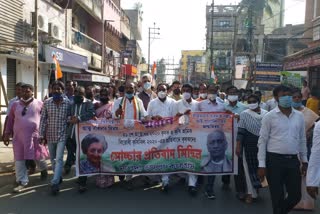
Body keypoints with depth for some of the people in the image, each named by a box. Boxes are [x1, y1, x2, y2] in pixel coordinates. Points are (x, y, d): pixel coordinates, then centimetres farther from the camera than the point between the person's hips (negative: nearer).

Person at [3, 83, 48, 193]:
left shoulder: (39, 104, 0)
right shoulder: (15, 104, 9)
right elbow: (10, 120, 14)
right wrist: (7, 133, 10)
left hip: (34, 135, -3)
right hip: (18, 136, 3)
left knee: (38, 156, 9)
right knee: (19, 159, 4)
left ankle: (43, 169, 41)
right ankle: (22, 182, 15)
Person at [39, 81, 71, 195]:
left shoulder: (68, 102, -6)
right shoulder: (46, 102, -2)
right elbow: (43, 119, -1)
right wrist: (42, 135, -3)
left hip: (62, 134, -3)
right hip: (50, 135, 3)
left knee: (59, 159, -10)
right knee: (53, 159, 16)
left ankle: (55, 183, -8)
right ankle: (58, 177, 35)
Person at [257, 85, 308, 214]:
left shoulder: (299, 116, 7)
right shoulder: (269, 116, -6)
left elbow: (302, 140, 15)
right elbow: (262, 141, -6)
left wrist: (304, 161, 14)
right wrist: (261, 165, -10)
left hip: (293, 160, 4)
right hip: (274, 160, -4)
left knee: (296, 196, 11)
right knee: (277, 197, 3)